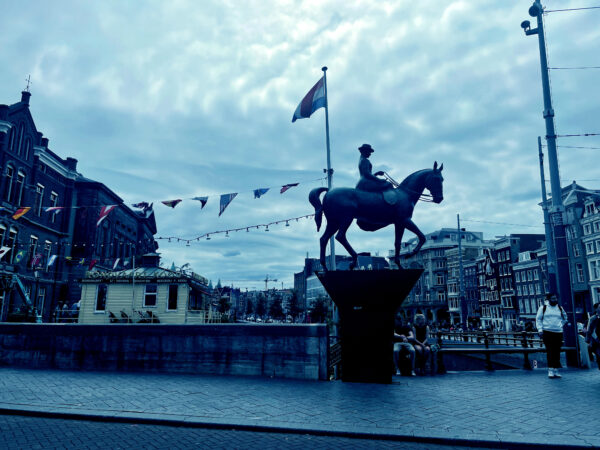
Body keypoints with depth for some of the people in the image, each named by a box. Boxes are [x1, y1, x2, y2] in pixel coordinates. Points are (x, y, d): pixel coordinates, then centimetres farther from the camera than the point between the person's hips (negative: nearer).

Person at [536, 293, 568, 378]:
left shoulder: (560, 308, 12)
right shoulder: (543, 308, 2)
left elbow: (564, 318, 29)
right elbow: (538, 319, 4)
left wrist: (561, 326, 16)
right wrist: (540, 329, -5)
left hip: (558, 333, 3)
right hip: (547, 332, -3)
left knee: (557, 352, 3)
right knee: (550, 351, -8)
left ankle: (556, 370, 10)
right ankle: (550, 370, -5)